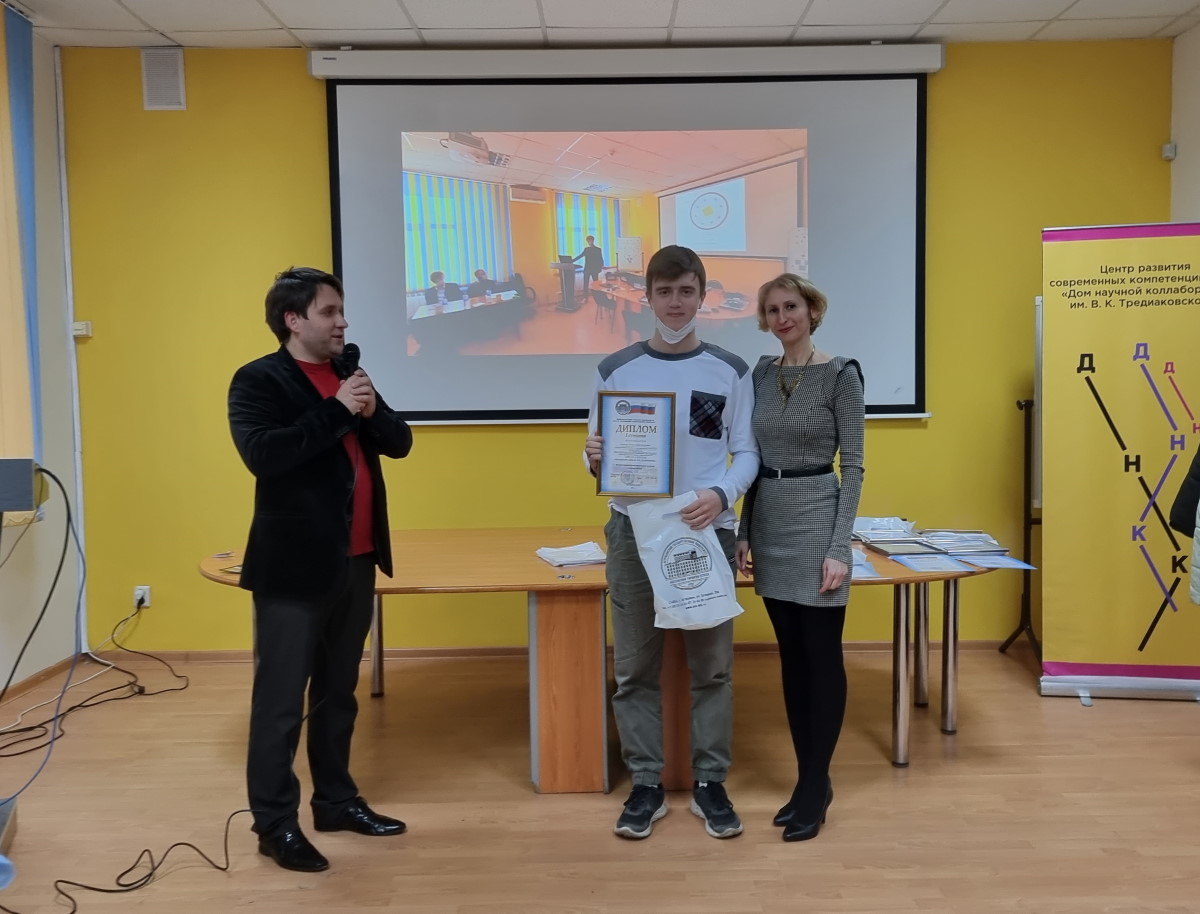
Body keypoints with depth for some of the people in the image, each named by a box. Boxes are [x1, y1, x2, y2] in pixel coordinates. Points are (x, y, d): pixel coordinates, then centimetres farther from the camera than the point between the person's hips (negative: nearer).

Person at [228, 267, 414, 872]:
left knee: (338, 692, 16)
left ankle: (336, 801, 29)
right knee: (280, 699, 2)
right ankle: (275, 823, 14)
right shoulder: (257, 380, -7)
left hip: (356, 560, 7)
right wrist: (336, 410, -21)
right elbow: (263, 454, -23)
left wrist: (371, 413, -9)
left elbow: (399, 443, 11)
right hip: (294, 564, -7)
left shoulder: (349, 374, 13)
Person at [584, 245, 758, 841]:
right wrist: (594, 459, -18)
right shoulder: (615, 370, 3)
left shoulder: (731, 371, 3)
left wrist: (721, 494, -19)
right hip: (633, 530, 1)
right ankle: (646, 786, 19)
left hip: (706, 530, 0)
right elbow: (599, 455, 6)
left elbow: (748, 453, 1)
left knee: (711, 665, 6)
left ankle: (710, 784, 22)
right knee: (635, 667, 5)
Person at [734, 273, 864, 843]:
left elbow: (853, 467, -9)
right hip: (770, 523, 6)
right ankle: (809, 779, 23)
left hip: (817, 520, -6)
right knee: (791, 657, 11)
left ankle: (815, 787, 13)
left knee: (822, 657, 2)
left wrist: (839, 547, -15)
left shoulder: (840, 375, -7)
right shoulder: (762, 374, 10)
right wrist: (744, 532, 9)